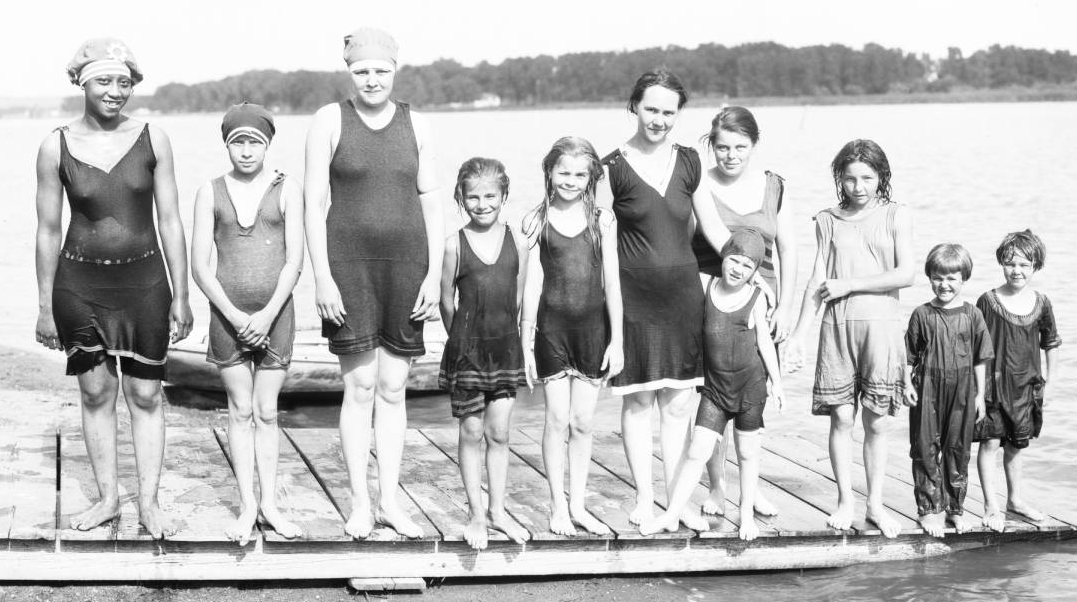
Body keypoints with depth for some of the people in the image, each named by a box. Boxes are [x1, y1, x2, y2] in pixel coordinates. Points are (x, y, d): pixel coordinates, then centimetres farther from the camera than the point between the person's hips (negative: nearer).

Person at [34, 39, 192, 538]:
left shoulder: (152, 140, -3)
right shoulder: (56, 147, -4)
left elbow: (170, 222, 1)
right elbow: (47, 230, 1)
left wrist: (181, 296, 0)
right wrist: (45, 306, 2)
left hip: (143, 280, 0)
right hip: (79, 284, 0)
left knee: (145, 394, 4)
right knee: (95, 393, 8)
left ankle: (149, 502, 14)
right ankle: (107, 498, 21)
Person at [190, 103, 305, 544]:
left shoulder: (286, 190, 0)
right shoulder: (210, 194, 2)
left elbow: (294, 261, -5)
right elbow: (200, 266, -2)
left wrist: (267, 315, -14)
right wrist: (235, 316, -12)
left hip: (275, 313, 0)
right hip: (227, 313, 1)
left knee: (266, 412, 4)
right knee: (240, 411, 4)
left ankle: (269, 502, 11)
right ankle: (247, 505, 9)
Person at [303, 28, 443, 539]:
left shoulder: (415, 126, 7)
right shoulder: (330, 121, 0)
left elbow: (432, 207, 7)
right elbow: (315, 203, -4)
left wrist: (434, 275, -1)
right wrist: (321, 276, -11)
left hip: (405, 265, 2)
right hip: (349, 264, -2)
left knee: (393, 387, 6)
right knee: (360, 385, -3)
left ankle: (390, 501, 13)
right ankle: (359, 502, 7)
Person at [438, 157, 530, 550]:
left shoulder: (517, 243, 1)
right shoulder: (455, 244, -5)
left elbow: (518, 300, 8)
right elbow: (446, 301, 2)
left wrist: (503, 334, 8)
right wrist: (464, 338, 8)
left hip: (505, 348, 2)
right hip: (466, 350, -2)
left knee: (499, 433, 7)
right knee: (472, 432, 5)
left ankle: (497, 511, 17)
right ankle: (476, 513, 14)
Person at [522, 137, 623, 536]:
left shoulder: (602, 220, 3)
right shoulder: (538, 221, 1)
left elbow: (612, 282, 5)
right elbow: (532, 283, 3)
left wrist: (617, 339, 2)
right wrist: (526, 341, 0)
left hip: (593, 327, 1)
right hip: (552, 325, -1)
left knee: (583, 422, 6)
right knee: (557, 419, 1)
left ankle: (577, 505, 17)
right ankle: (558, 507, 12)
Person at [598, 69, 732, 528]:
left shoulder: (690, 164, 7)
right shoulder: (614, 168, -3)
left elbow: (713, 228, 10)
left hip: (684, 291, 3)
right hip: (633, 293, -3)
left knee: (680, 402, 5)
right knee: (638, 400, 3)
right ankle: (644, 498, 14)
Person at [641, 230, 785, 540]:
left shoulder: (756, 298, -4)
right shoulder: (706, 287, -1)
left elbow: (764, 340, 3)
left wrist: (776, 381, 5)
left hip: (751, 382, -1)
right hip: (715, 386, 1)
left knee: (747, 451, 10)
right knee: (697, 451, -4)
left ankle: (747, 514, 24)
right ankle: (671, 515, 2)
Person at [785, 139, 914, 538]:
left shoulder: (895, 216, 3)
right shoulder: (828, 220, 8)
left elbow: (905, 274, -7)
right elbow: (817, 282, 6)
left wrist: (848, 284, -7)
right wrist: (798, 335, 0)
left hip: (881, 325, -1)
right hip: (837, 325, 1)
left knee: (877, 420, 1)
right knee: (841, 417, -1)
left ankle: (875, 503, 11)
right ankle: (845, 501, 11)